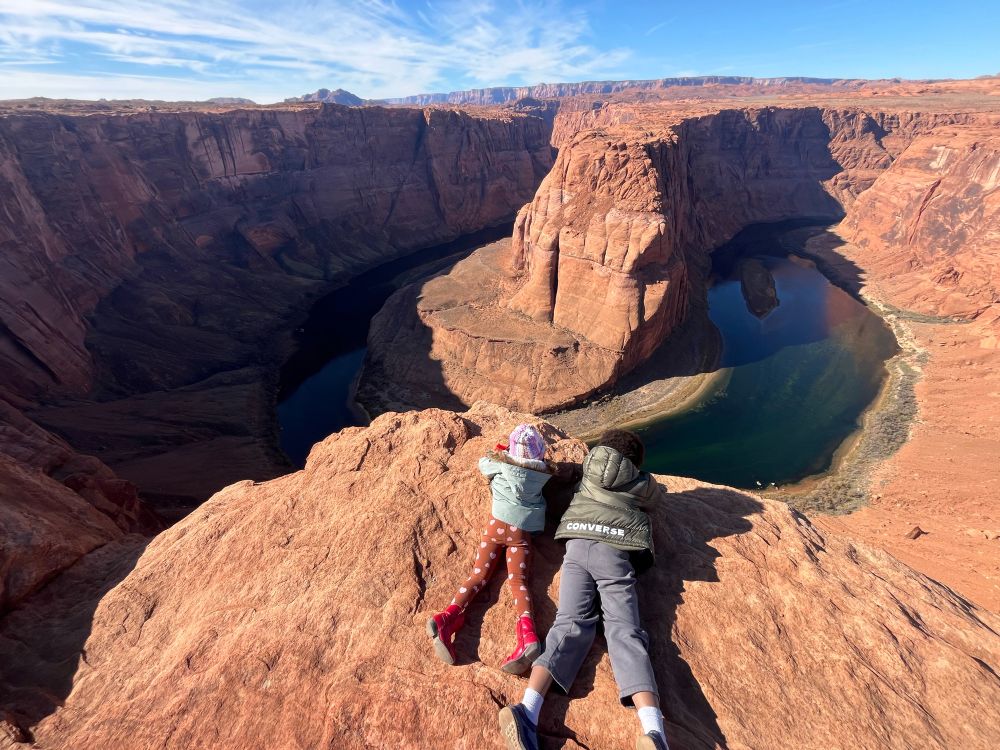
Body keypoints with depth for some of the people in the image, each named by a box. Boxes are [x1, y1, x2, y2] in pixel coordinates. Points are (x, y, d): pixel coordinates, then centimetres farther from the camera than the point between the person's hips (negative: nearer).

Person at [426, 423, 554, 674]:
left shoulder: (502, 463, 3)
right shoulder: (544, 472, 5)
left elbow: (483, 464, 22)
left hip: (497, 523, 0)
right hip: (521, 531, 0)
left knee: (479, 573, 2)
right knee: (518, 580, -3)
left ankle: (449, 615, -18)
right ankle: (528, 630, -27)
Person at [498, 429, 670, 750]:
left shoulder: (589, 471, 21)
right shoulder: (643, 485, 16)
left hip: (577, 546, 2)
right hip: (613, 551, -2)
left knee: (571, 624, -6)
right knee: (624, 631, -10)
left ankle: (527, 709, -23)